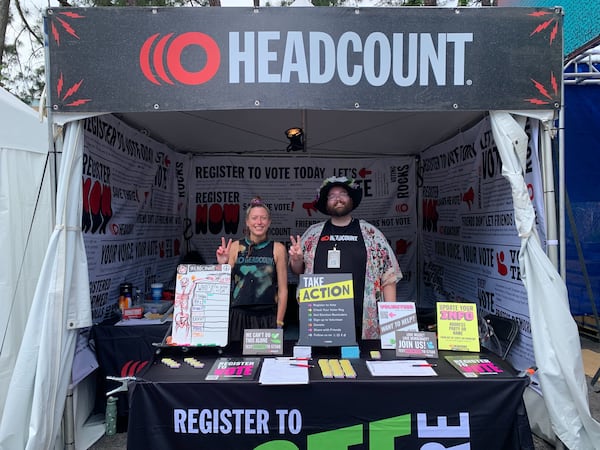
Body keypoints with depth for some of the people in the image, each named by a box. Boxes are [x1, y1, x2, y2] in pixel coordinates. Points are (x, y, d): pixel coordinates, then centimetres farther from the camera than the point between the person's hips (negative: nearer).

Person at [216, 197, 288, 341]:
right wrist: (222, 264, -7)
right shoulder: (235, 247, 5)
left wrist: (279, 323, -1)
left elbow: (283, 289, 2)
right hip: (239, 316, 1)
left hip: (267, 317, 0)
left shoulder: (277, 249, 2)